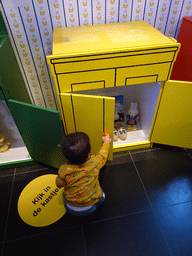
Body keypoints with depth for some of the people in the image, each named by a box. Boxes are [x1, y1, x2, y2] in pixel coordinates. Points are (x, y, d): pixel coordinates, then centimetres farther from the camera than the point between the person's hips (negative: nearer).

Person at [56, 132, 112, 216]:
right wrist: (106, 142, 17)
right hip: (91, 207, -1)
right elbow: (102, 155, -1)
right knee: (101, 193, 26)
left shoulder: (64, 170, -26)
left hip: (72, 209, 1)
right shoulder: (95, 163, -25)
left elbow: (59, 184, -4)